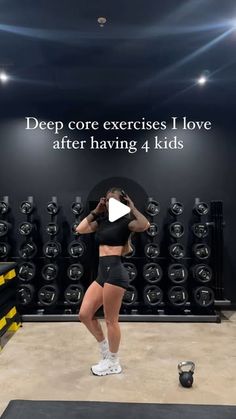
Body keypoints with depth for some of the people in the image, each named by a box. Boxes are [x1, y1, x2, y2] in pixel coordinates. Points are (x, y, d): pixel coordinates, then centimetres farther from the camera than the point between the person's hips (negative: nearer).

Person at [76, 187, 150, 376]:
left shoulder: (125, 221, -5)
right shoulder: (103, 220, 16)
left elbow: (145, 225, -24)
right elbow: (80, 229, 12)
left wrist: (132, 207, -13)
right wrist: (95, 211, 12)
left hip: (115, 272, -8)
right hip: (102, 273, 8)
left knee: (111, 320, 3)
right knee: (84, 314, 10)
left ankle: (113, 363, 23)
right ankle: (105, 347, 30)